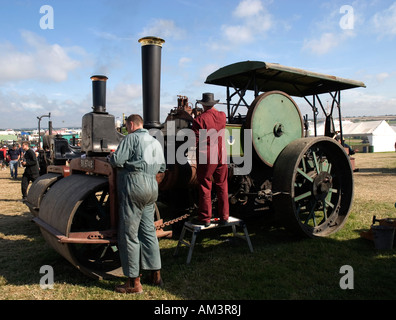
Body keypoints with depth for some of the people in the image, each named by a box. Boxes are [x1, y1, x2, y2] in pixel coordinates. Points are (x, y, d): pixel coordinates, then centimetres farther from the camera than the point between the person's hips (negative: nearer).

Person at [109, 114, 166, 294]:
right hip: (151, 188, 8)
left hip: (133, 186, -8)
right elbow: (162, 168, 23)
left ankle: (134, 283, 4)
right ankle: (155, 275, 22)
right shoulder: (155, 142, 20)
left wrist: (112, 157, 8)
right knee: (148, 231, 15)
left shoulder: (132, 138, -4)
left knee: (128, 234, -1)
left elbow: (117, 161, -12)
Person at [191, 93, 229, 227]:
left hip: (206, 157, -4)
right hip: (221, 156, 5)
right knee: (222, 187, 11)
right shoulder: (222, 116, 3)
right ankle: (224, 216, 20)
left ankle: (205, 218, 11)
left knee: (205, 188, 4)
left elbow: (196, 141, -15)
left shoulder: (199, 119, -12)